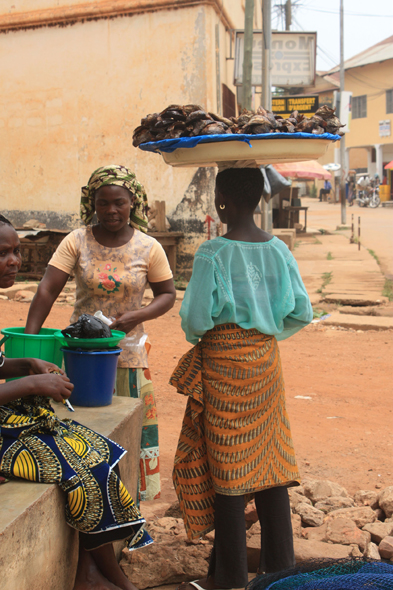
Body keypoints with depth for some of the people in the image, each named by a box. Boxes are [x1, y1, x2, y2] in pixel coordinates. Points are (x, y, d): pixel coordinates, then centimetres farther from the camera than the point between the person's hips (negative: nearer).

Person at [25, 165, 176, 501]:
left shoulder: (149, 248, -3)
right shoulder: (77, 242, -5)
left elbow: (167, 294, 5)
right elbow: (47, 290, -12)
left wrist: (137, 316, -14)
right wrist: (29, 340, -22)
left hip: (126, 351, 0)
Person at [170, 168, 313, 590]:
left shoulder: (212, 254, -15)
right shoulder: (278, 249, 0)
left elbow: (195, 320, -16)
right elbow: (302, 313, 3)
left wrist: (196, 336, 7)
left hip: (223, 364, -5)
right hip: (266, 361, 5)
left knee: (227, 465, 4)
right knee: (271, 458, 13)